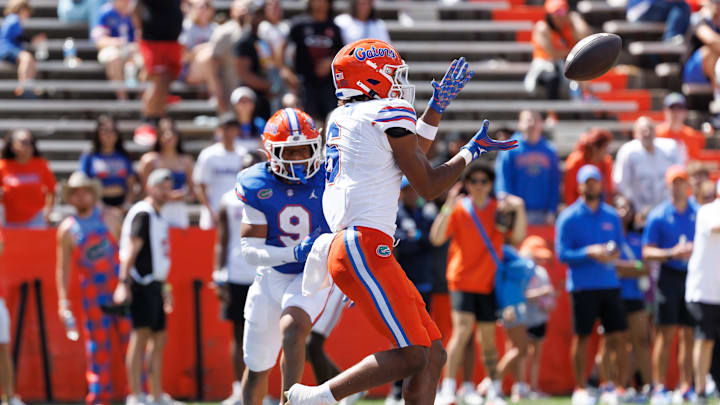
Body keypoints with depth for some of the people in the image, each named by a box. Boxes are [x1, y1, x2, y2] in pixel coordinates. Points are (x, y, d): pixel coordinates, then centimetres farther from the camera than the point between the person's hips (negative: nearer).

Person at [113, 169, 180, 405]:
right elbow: (132, 250, -19)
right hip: (142, 285, -10)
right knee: (141, 336, -12)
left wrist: (164, 287, 30)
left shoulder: (158, 217, 19)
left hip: (154, 285, 10)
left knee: (159, 339, 11)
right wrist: (124, 283, -26)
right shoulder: (143, 214, -10)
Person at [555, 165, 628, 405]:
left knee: (617, 337, -1)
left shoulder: (611, 216, 11)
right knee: (581, 337, 0)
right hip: (582, 285, -4)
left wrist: (614, 254, -7)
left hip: (609, 284, 4)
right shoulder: (568, 218, -1)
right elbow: (562, 254, -5)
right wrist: (589, 253, -19)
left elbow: (620, 244, 17)